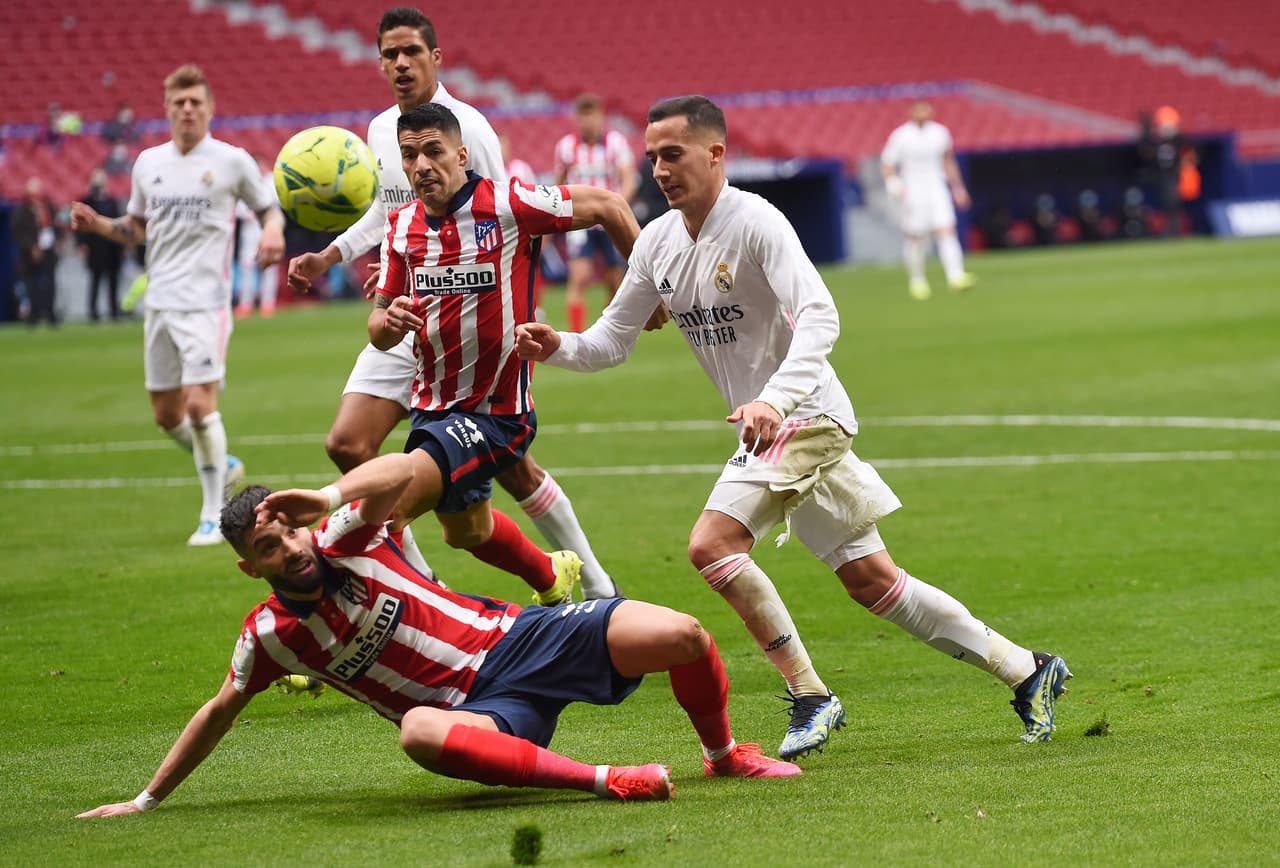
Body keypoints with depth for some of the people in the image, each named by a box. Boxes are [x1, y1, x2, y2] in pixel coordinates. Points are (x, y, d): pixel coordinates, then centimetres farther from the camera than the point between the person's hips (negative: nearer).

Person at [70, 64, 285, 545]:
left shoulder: (232, 161, -1)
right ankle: (221, 466, 35)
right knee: (166, 413, 7)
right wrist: (97, 224, 2)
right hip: (160, 303, 5)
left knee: (199, 401, -16)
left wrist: (272, 230, -13)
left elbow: (268, 207, 10)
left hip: (206, 302, -5)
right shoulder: (148, 163, 11)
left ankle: (213, 515, -6)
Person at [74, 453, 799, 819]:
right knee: (419, 732, -41)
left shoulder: (344, 544, -2)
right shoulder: (270, 634, 2)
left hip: (519, 638, 1)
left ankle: (724, 754, 14)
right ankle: (602, 780, -40)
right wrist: (148, 800, 19)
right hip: (476, 707, -1)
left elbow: (400, 471, -17)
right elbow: (220, 712, 16)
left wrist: (328, 497, -32)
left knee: (679, 635, -17)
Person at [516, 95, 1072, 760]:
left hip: (805, 414, -8)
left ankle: (810, 698, -12)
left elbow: (819, 317, -29)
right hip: (767, 427, 8)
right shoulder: (657, 242, 6)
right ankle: (1026, 672, 17)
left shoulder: (754, 222, -17)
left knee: (712, 543, -22)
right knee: (870, 580, 9)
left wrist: (775, 399, -43)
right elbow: (612, 340, 12)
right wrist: (558, 348, -9)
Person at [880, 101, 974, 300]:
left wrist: (957, 187, 23)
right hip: (912, 193, -2)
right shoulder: (900, 136, -5)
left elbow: (948, 161, 21)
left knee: (947, 231, -13)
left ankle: (955, 276, -21)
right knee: (915, 238, 3)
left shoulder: (940, 132, 7)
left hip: (937, 189, 2)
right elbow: (886, 164, -2)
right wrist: (896, 186, -18)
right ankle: (916, 280, 20)